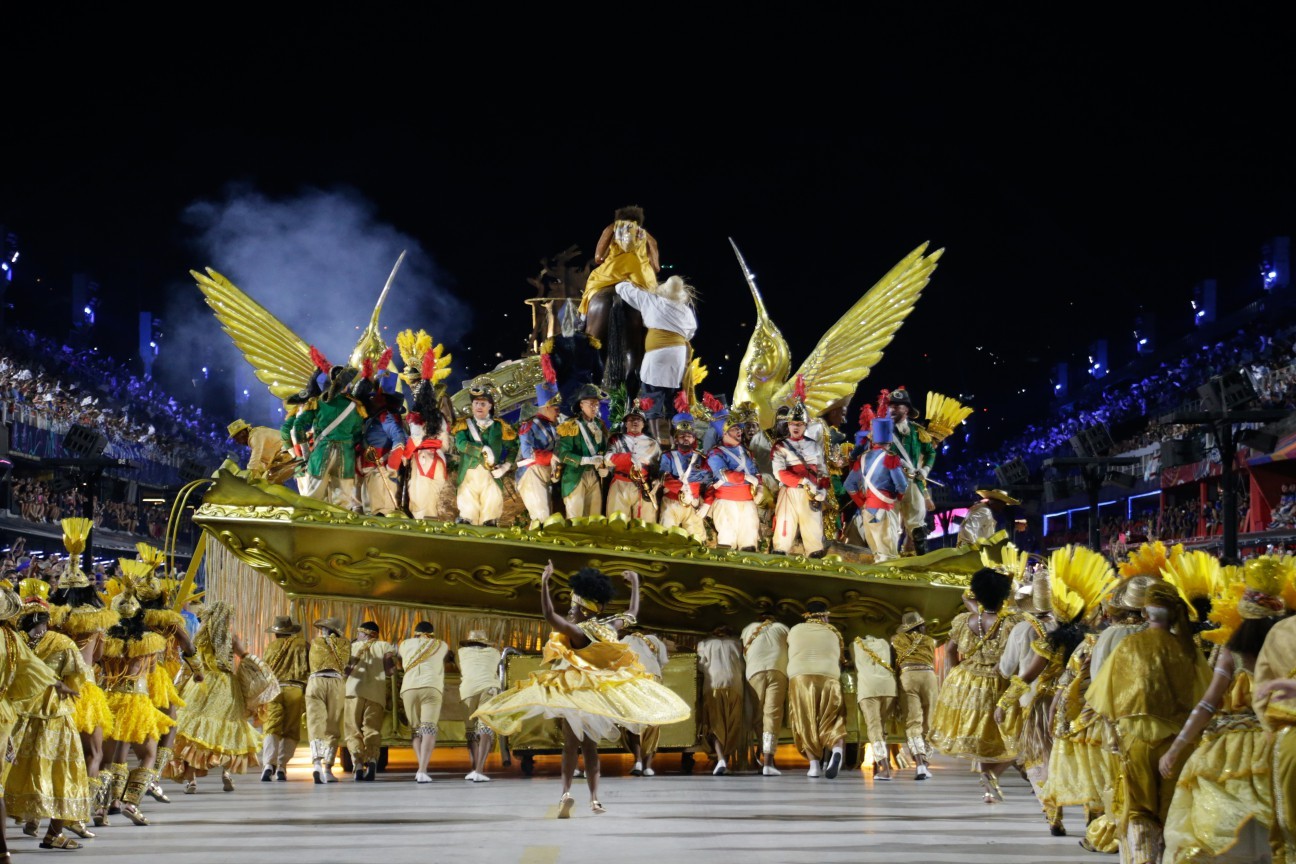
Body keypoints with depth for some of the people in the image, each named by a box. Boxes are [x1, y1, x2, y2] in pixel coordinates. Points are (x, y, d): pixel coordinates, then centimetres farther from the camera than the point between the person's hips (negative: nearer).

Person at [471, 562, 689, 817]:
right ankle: (594, 798, 8)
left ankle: (566, 793, -18)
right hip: (600, 692, 6)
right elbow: (632, 614, 20)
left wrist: (544, 583, -32)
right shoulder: (609, 627, 2)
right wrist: (635, 583, 31)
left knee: (571, 745, -3)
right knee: (589, 746, 12)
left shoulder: (578, 632, -18)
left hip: (576, 691, -6)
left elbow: (550, 616, -32)